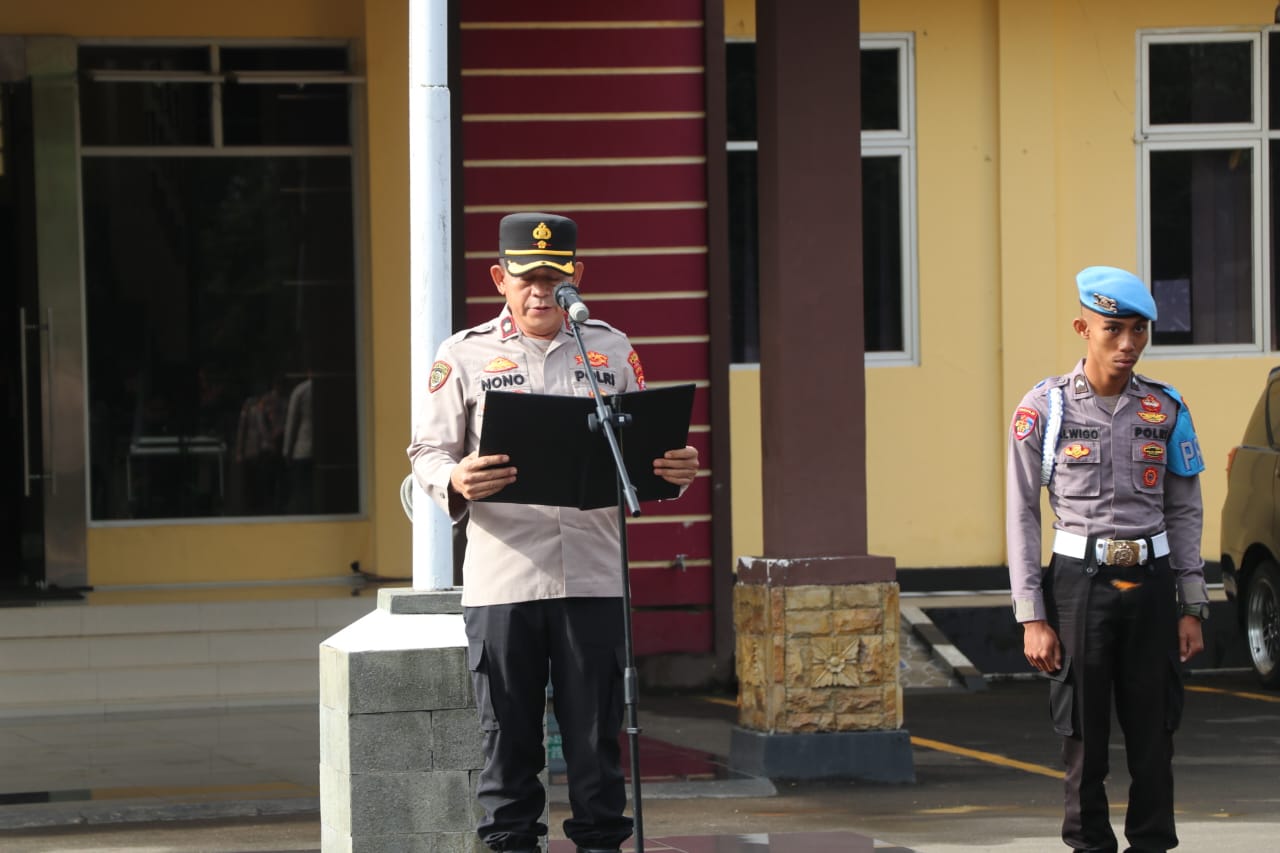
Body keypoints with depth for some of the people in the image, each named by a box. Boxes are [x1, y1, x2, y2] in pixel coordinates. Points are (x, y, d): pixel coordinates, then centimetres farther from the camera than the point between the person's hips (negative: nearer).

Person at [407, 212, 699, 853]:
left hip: (593, 578, 1)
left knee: (596, 731, 3)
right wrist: (458, 482, -19)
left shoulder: (611, 350, 12)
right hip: (501, 580, -1)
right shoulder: (464, 356, 6)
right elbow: (428, 456, 4)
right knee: (508, 732, 2)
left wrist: (675, 470, -7)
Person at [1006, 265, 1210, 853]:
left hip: (1150, 584, 2)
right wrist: (1032, 617, -7)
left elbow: (1185, 512, 10)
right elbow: (1022, 515, -2)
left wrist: (1191, 607, 5)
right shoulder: (1045, 408, -3)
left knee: (1153, 730, 4)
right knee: (1084, 730, 1)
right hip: (1081, 583, -2)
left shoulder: (1165, 410, 5)